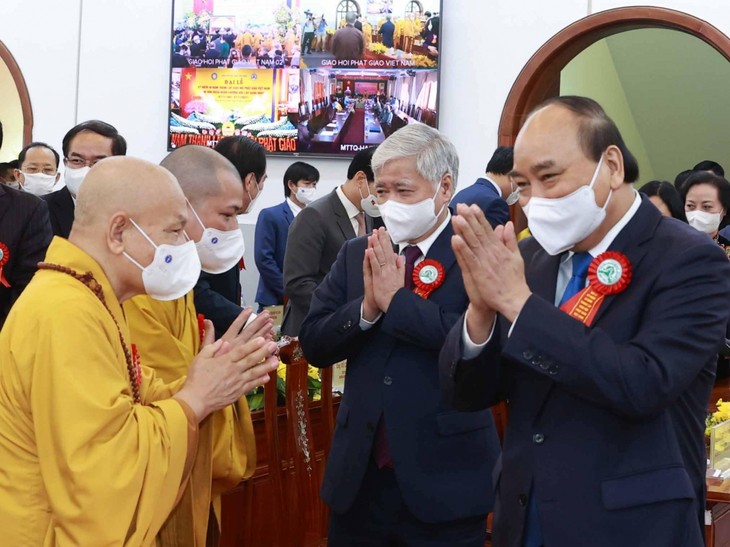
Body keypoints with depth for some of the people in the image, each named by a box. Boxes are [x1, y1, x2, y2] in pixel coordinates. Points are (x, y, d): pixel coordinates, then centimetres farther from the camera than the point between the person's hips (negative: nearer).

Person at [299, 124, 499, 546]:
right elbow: (314, 343, 4)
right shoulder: (357, 254, 8)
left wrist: (397, 298, -17)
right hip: (359, 477, 5)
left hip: (444, 479, -4)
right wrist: (366, 307, -13)